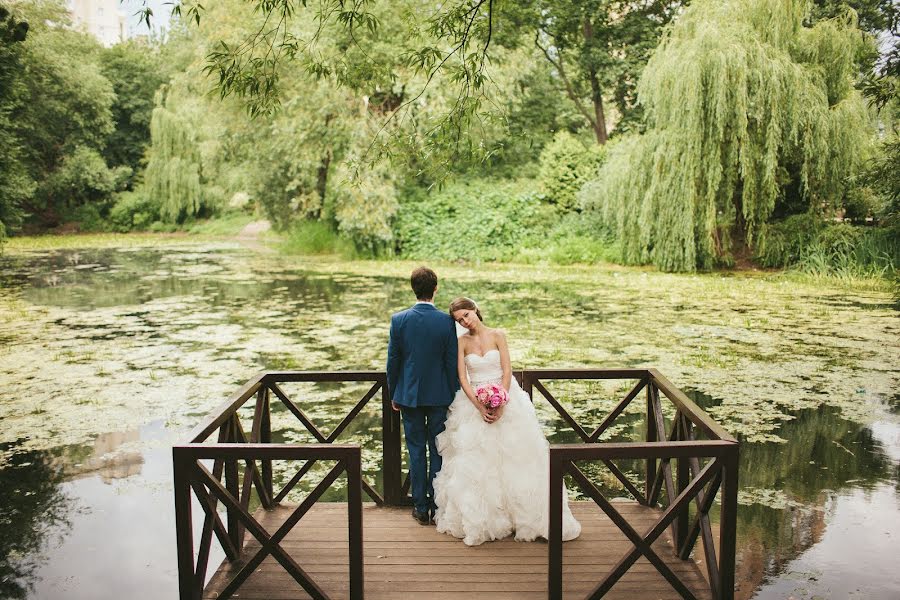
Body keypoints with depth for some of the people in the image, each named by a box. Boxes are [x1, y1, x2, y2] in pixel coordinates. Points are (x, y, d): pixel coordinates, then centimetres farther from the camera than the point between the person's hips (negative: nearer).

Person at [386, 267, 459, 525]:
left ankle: (421, 508, 17)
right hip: (439, 395, 0)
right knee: (438, 451, 11)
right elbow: (452, 362, -6)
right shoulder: (447, 321, -11)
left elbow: (392, 361, -3)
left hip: (409, 395, 1)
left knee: (416, 451, 10)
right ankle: (436, 507, 18)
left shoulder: (399, 319, -9)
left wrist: (393, 394, 9)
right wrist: (453, 395, 6)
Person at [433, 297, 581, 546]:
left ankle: (524, 515, 15)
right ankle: (479, 519, 11)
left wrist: (500, 404, -19)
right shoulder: (461, 342, 0)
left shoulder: (497, 335, -2)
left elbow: (507, 372, -7)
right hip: (473, 403, 1)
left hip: (505, 399, 0)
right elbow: (463, 379, -5)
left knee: (514, 457, 2)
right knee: (474, 463, -1)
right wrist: (480, 407, -17)